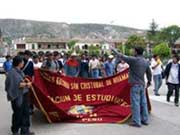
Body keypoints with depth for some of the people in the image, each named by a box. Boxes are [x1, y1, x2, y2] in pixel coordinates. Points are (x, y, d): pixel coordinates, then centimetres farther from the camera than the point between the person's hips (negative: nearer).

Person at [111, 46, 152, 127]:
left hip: (135, 85, -7)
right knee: (143, 102, 13)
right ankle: (145, 120, 22)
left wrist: (114, 50, 5)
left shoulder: (133, 60, -15)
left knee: (135, 103, -3)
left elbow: (122, 56, -9)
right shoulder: (145, 62, 6)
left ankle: (136, 122, 2)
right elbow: (149, 73, 16)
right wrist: (149, 81, 33)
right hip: (142, 85, 7)